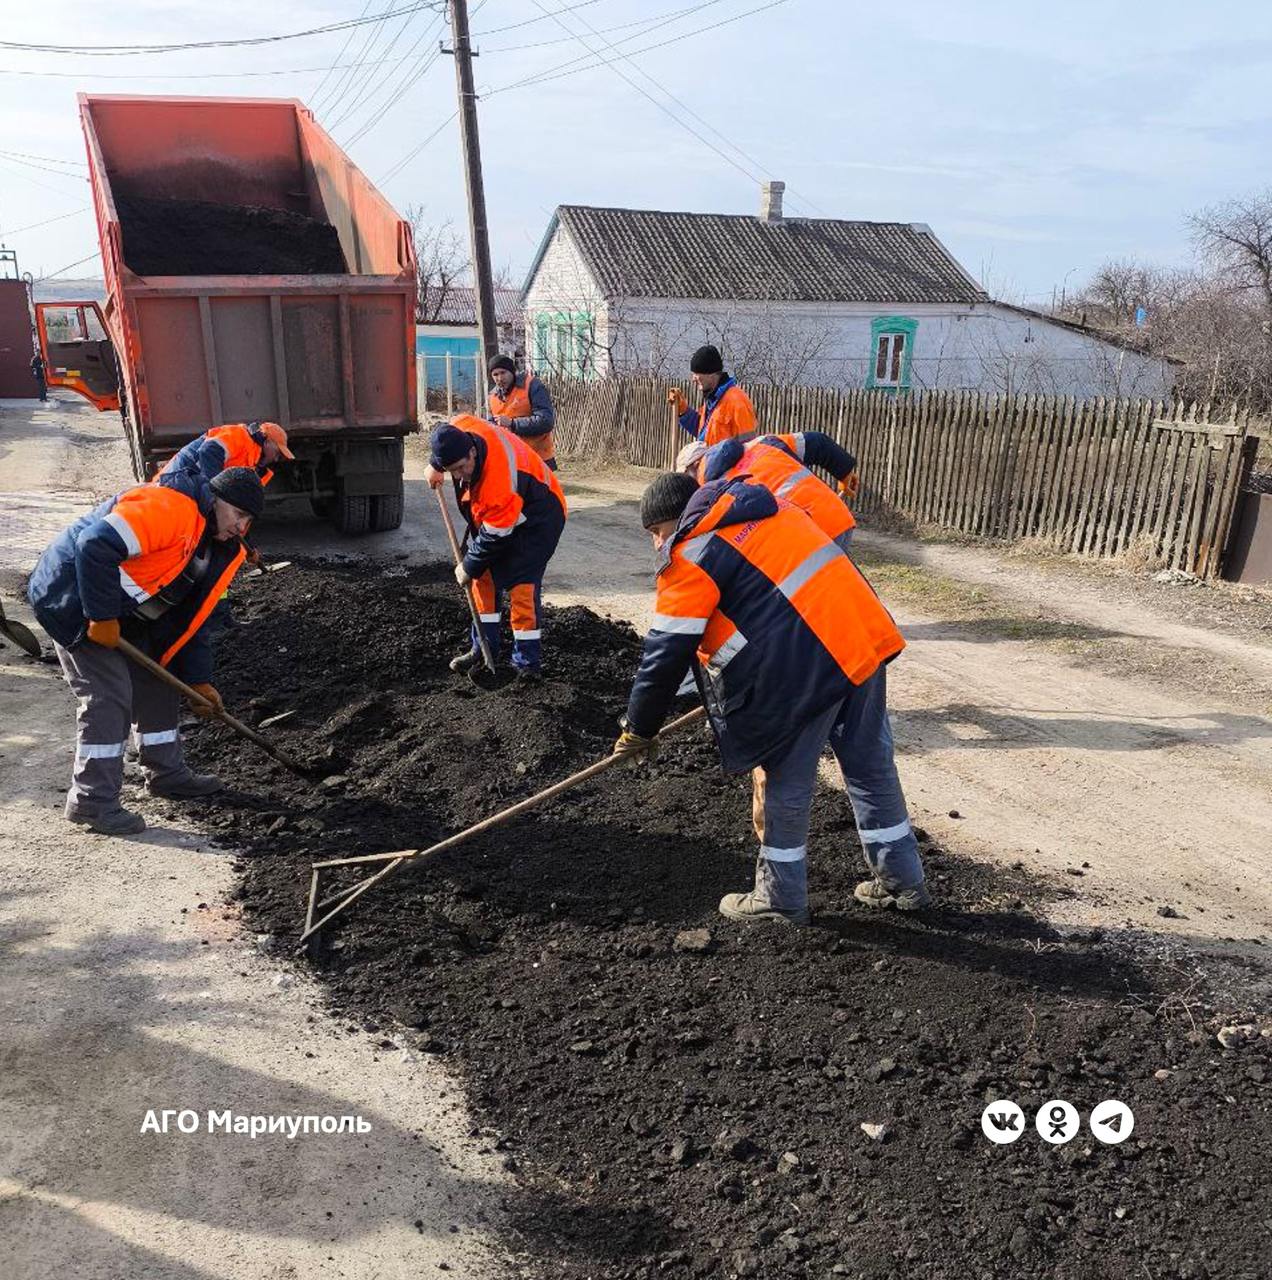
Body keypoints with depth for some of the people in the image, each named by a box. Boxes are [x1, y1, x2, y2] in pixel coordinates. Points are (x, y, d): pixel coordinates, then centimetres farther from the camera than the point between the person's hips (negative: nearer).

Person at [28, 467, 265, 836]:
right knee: (109, 695, -13)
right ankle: (92, 802, -3)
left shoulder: (217, 549, 7)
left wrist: (198, 680, 8)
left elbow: (190, 617, 12)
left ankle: (166, 773, 30)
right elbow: (96, 546, -34)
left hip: (124, 615, 10)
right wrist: (102, 617, -28)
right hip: (75, 601, -10)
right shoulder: (169, 506, -25)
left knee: (158, 681, 15)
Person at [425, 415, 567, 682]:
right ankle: (484, 648, 18)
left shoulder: (502, 484, -41)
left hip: (536, 518, -9)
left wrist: (468, 568, -13)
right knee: (483, 577, 8)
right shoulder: (459, 427, -22)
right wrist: (435, 467, 14)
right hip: (495, 513, 9)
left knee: (522, 584, -16)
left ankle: (527, 662, -7)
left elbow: (494, 538, -28)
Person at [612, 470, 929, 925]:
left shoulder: (690, 555, -5)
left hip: (809, 665, -8)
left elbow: (666, 654, -5)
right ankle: (902, 880, 32)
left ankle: (781, 899, 23)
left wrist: (639, 730, 6)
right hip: (867, 636, 9)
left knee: (788, 784, 8)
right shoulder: (765, 510, 20)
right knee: (871, 766, 19)